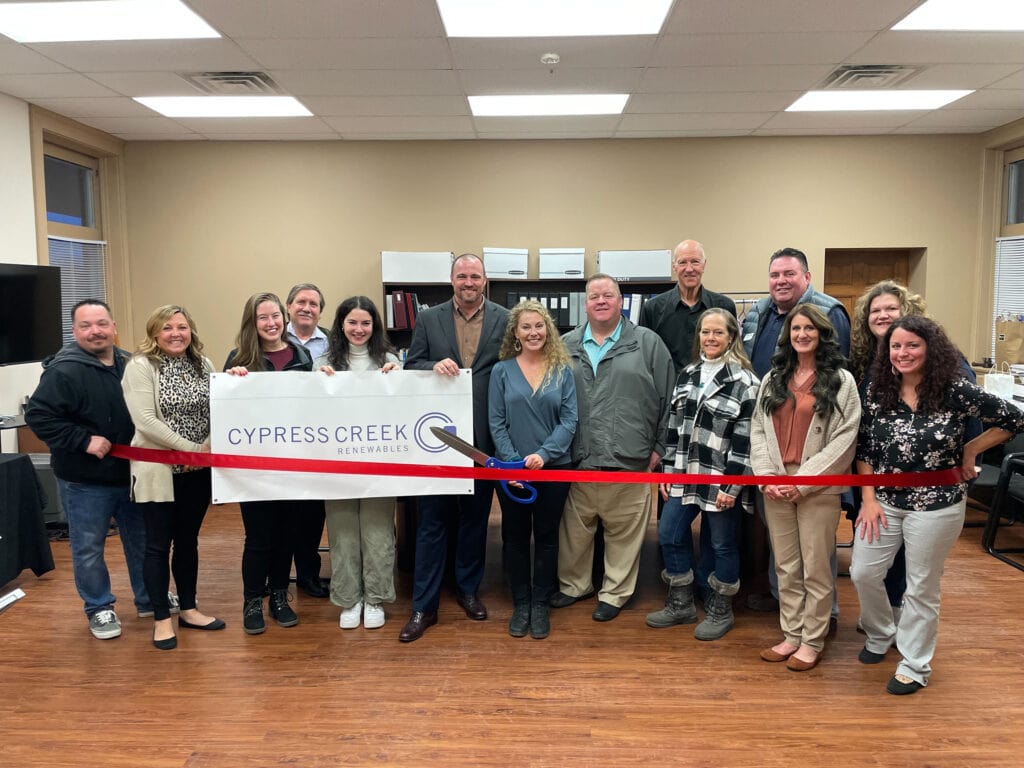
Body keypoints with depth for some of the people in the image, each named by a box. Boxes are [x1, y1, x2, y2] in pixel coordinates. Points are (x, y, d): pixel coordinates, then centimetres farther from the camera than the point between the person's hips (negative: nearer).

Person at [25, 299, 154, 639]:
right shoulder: (63, 371, -16)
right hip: (85, 481, -5)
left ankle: (149, 599, 33)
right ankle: (99, 609, 27)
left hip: (132, 474, 5)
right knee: (89, 548, 8)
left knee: (141, 540, 17)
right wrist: (84, 440, -22)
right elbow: (37, 415, -19)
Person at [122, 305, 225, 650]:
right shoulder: (140, 367, -10)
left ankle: (188, 609, 28)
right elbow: (145, 421, -19)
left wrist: (210, 446, -13)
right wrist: (192, 448, -19)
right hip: (158, 469, -5)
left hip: (197, 469, 5)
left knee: (188, 540, 15)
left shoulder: (203, 365, 7)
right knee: (159, 544, 5)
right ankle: (161, 618, 18)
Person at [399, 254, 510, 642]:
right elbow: (411, 366, 3)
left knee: (475, 517, 14)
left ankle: (468, 589, 32)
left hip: (483, 436, 1)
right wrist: (434, 367, -19)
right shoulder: (428, 319, 4)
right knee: (432, 520, 4)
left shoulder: (505, 320, 2)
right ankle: (423, 605, 13)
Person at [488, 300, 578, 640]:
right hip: (511, 468, 0)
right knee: (514, 536, 9)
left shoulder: (563, 370, 1)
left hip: (554, 467, 0)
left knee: (546, 536, 9)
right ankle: (520, 604, 24)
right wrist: (513, 463, -13)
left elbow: (569, 420, -4)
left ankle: (540, 604, 23)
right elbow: (496, 423, -3)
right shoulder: (502, 371, 0)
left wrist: (543, 453, -17)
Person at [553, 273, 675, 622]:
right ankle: (574, 585, 32)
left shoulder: (648, 343, 3)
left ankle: (615, 593, 24)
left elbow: (668, 397, 4)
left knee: (624, 533, 7)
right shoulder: (566, 346, 10)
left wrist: (659, 447, 1)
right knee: (574, 530, 12)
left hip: (629, 461, -2)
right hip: (577, 461, 2)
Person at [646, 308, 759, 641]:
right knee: (669, 534, 9)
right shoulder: (688, 374, 10)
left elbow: (745, 440, -13)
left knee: (721, 544, 7)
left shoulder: (744, 381, -10)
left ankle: (720, 611, 27)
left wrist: (731, 486, -16)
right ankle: (680, 604, 26)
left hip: (721, 480, -6)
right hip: (685, 475, 6)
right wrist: (668, 470, 10)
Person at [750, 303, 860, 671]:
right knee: (786, 568, 11)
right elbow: (758, 430, 8)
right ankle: (791, 636, 23)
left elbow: (845, 439, -7)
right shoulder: (773, 378, 13)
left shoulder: (841, 380, -1)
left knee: (815, 569, 3)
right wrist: (767, 476, -5)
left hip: (818, 489, -4)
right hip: (775, 487, 4)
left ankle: (812, 642, 17)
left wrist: (803, 481, -12)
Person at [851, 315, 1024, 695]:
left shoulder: (955, 391, -13)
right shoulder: (877, 392, -2)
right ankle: (879, 635, 37)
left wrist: (969, 451, -5)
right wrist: (868, 499, -3)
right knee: (863, 573, 8)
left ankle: (914, 666, 28)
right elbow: (864, 449, 2)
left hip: (936, 505, -3)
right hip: (885, 501, 4)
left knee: (921, 587, 9)